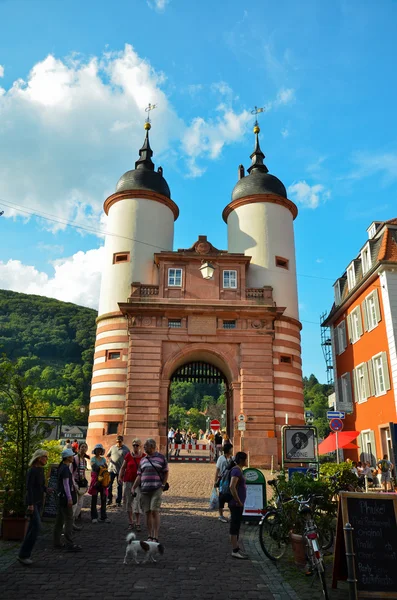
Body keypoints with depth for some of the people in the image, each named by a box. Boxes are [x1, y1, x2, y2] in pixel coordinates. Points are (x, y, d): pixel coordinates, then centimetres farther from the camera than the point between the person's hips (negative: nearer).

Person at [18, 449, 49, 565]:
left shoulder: (41, 469, 8)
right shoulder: (32, 470, -17)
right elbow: (29, 487, -20)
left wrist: (46, 489, -4)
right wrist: (30, 504, -23)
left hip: (39, 501, 8)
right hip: (33, 502, -8)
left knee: (33, 527, 11)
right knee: (37, 527, -12)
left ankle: (25, 554, 20)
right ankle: (23, 554, -3)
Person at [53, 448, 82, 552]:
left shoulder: (61, 467, 12)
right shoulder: (65, 468, -18)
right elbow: (66, 484, -20)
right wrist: (69, 498, -20)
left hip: (61, 497, 10)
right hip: (65, 497, -10)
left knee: (60, 520, 16)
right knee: (69, 520, -7)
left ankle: (57, 542, 25)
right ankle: (70, 545, -6)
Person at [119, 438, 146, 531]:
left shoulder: (144, 456, 0)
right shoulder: (128, 455, 0)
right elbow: (123, 467, 4)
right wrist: (120, 476, -8)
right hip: (128, 481, 1)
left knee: (137, 501, -9)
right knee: (128, 501, 6)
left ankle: (138, 523, -3)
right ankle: (131, 522, 18)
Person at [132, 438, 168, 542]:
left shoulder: (161, 458, 3)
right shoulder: (143, 460, 15)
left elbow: (166, 473, 5)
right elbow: (139, 476, 14)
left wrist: (163, 485, -5)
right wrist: (133, 488, 5)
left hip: (157, 489, -4)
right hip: (144, 490, 4)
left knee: (154, 511, -10)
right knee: (147, 512, 5)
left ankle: (155, 537, -5)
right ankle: (150, 536, 14)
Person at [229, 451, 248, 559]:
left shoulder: (239, 470, 13)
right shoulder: (236, 470, -19)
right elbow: (232, 487, -30)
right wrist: (238, 501, -22)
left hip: (239, 504, 10)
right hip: (236, 504, -10)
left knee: (236, 526, 16)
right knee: (235, 526, -3)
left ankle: (236, 548, 25)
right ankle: (235, 551, 3)